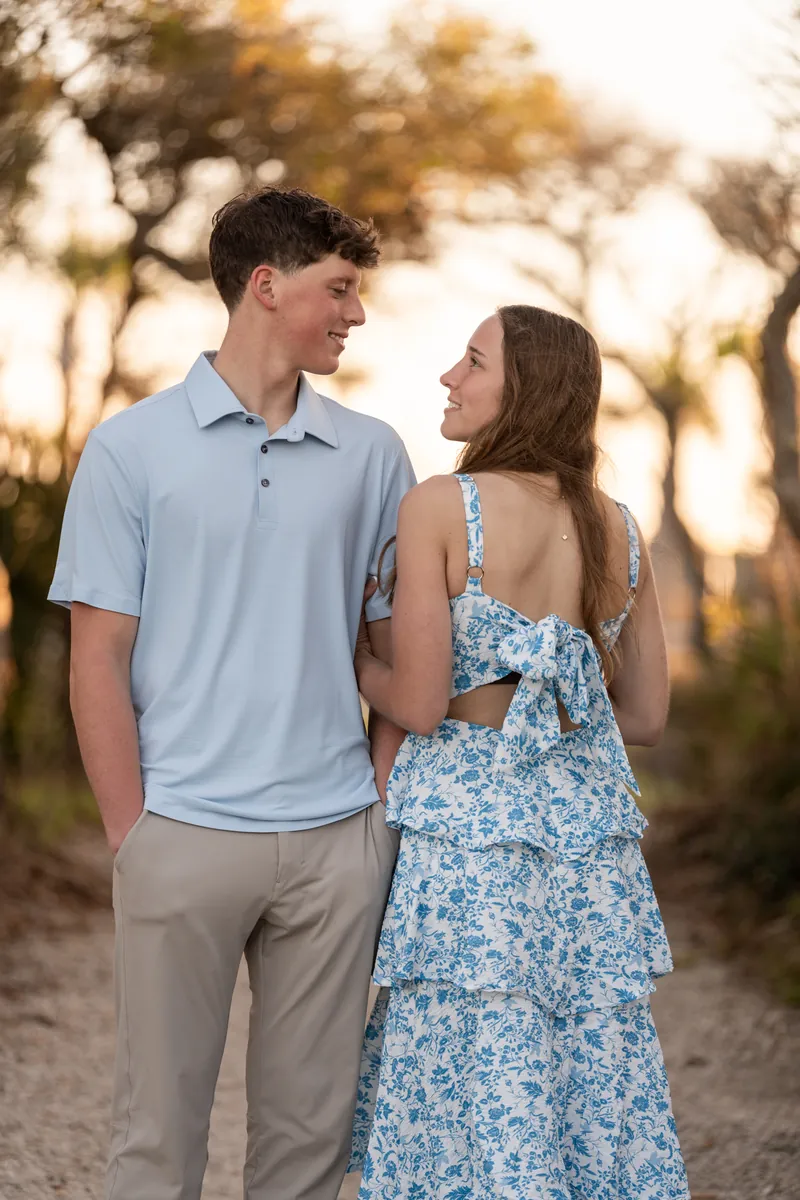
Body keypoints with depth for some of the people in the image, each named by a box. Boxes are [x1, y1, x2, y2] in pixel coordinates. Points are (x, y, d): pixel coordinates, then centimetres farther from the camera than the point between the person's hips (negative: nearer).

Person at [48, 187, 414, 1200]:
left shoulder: (371, 455, 9)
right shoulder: (132, 448, 1)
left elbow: (396, 643, 13)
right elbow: (99, 658, -1)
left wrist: (381, 803, 3)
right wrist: (131, 831, -6)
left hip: (337, 842, 3)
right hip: (187, 837, -3)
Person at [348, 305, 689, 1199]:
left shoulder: (439, 508, -10)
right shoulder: (619, 530, 6)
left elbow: (418, 706, -13)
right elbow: (646, 716, 10)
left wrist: (348, 650, 7)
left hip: (468, 825, -5)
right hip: (587, 824, 5)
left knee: (472, 1088, 2)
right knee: (589, 1082, 11)